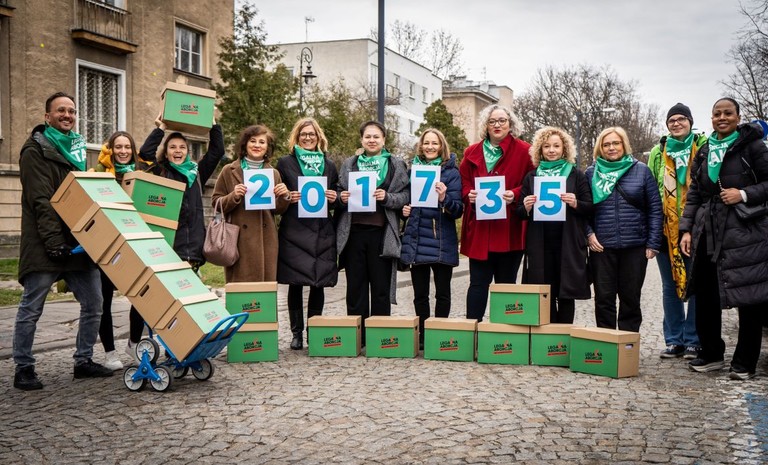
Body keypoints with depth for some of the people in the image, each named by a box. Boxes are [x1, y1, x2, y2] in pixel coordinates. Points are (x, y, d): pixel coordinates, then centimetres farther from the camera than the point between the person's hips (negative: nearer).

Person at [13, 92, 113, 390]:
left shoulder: (76, 148, 18)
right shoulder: (36, 150, -5)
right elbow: (41, 201, -14)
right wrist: (54, 241, -22)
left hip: (78, 242, 7)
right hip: (45, 244, -7)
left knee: (93, 304, 7)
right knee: (31, 309, 1)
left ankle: (84, 361, 19)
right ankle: (23, 369, 11)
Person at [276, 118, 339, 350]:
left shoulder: (329, 165, 15)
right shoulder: (285, 163, 8)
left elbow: (336, 196, 20)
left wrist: (333, 198, -2)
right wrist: (288, 198, -12)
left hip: (322, 232, 2)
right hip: (294, 232, -2)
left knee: (319, 283, 3)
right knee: (295, 283, 0)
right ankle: (297, 333, 9)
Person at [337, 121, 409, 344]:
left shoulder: (397, 165, 8)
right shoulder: (349, 164, 15)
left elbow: (406, 196, 2)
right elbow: (339, 193, 17)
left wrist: (387, 197, -15)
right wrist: (341, 198, -5)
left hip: (382, 232, -2)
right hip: (354, 231, 2)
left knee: (381, 288, 2)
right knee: (355, 286, 4)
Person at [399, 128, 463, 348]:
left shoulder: (451, 172, -1)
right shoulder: (413, 169, 10)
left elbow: (458, 210, -6)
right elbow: (405, 200, 21)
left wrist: (444, 199, -24)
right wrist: (404, 209, -1)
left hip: (441, 241, -3)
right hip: (416, 240, 3)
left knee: (442, 292, 5)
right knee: (420, 293, 9)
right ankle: (422, 335, 19)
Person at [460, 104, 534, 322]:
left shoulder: (524, 151, 1)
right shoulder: (472, 152, 11)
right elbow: (463, 183, 14)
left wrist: (515, 195, -17)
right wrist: (469, 195, -7)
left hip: (509, 230, -2)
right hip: (479, 230, 2)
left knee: (506, 283, 8)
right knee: (478, 283, 3)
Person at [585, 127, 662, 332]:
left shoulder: (641, 170, 3)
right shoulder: (591, 173, 6)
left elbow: (655, 208, 1)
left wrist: (653, 243, -4)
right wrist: (588, 233, -8)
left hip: (635, 246, 0)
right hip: (601, 246, 1)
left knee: (631, 298, 8)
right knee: (604, 299, 4)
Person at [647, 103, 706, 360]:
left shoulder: (703, 146, 2)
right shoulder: (658, 152, 11)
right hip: (666, 229, 3)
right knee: (670, 286, 9)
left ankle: (693, 341, 11)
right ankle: (674, 340, 18)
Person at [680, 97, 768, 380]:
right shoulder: (703, 153, 15)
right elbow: (693, 195, 15)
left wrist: (745, 194, -16)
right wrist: (686, 230, 7)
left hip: (745, 232, -5)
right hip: (708, 233, 5)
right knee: (705, 295, 8)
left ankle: (745, 363, 10)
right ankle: (711, 354, 23)